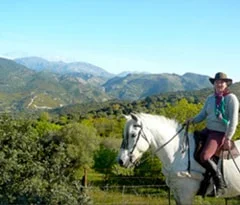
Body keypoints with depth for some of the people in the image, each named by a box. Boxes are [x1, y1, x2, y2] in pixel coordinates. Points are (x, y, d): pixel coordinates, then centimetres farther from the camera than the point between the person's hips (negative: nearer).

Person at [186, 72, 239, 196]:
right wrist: (193, 120, -9)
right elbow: (203, 114, 12)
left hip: (220, 133, -8)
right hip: (208, 130, 8)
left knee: (204, 157, -25)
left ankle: (220, 183, -7)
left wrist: (228, 138, -18)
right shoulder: (210, 98, 10)